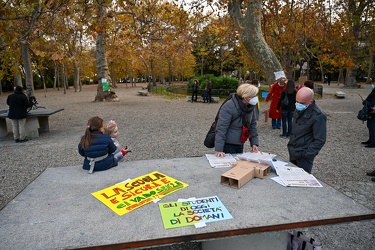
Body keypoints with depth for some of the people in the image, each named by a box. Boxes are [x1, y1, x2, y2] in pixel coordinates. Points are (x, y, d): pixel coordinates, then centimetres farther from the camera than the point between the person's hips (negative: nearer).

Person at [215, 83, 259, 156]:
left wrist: (254, 143, 2)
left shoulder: (250, 106, 0)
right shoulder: (228, 107, -23)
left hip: (240, 145, 7)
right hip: (228, 145, -7)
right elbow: (221, 128, -25)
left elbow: (253, 125, 9)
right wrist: (219, 149, -29)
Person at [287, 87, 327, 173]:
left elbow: (320, 140, -18)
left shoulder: (318, 116, -19)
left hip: (303, 157, -7)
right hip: (293, 153, 8)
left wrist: (306, 154, -20)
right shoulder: (298, 109, 6)